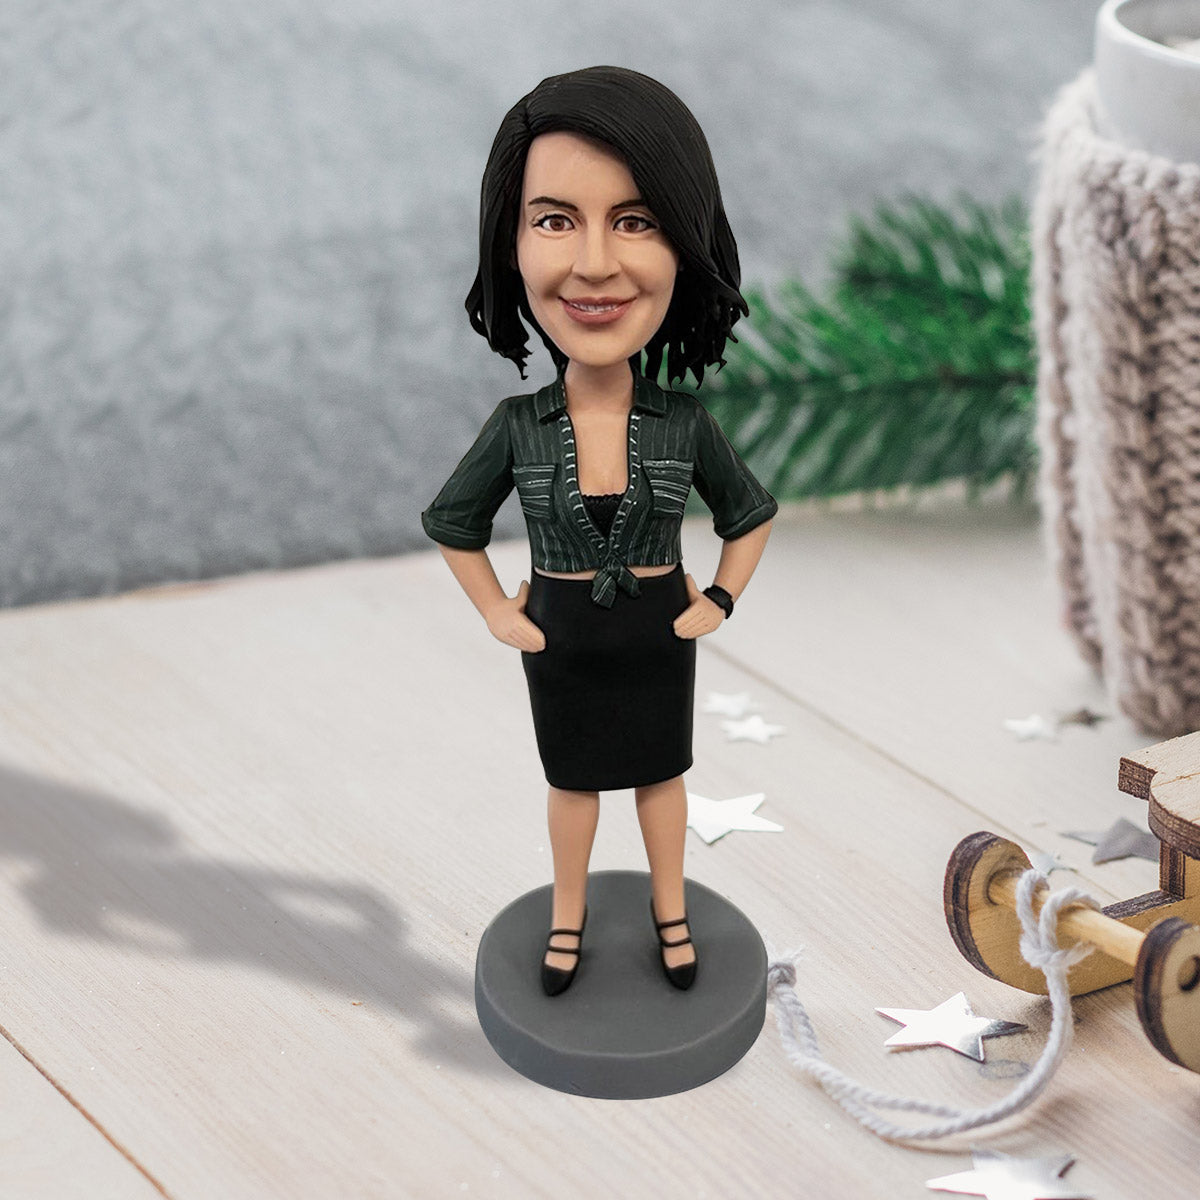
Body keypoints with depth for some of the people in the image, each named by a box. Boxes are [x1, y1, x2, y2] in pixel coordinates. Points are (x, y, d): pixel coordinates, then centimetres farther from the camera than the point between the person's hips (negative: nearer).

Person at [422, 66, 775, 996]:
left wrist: (719, 605, -4)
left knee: (660, 771, 21)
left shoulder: (686, 424, -18)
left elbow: (751, 512, 0)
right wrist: (498, 616, -4)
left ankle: (670, 909, 42)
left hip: (657, 637, 0)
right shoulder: (516, 427, -20)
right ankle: (569, 915, 42)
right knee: (573, 778, 20)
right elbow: (452, 522, -2)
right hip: (564, 642, 0)